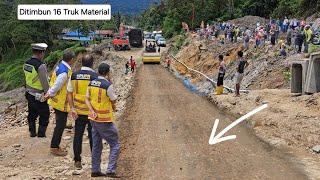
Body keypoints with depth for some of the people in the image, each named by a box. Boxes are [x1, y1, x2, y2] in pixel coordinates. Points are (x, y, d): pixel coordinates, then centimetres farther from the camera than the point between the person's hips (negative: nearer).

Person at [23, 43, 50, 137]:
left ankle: (32, 132, 32)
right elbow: (45, 83, -21)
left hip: (29, 94, 7)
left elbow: (28, 78, 8)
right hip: (39, 97, -7)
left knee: (32, 114, 21)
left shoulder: (26, 64, -3)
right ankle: (41, 134, 14)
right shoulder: (41, 66, -25)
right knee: (44, 116, 9)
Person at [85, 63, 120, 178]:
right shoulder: (108, 85, -17)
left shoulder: (91, 84, 4)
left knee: (96, 146, 16)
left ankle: (95, 170, 20)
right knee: (115, 145, 3)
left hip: (94, 119, 7)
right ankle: (111, 171, -4)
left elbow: (87, 99, 4)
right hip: (105, 121, -7)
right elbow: (113, 101, -5)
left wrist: (93, 111, -6)